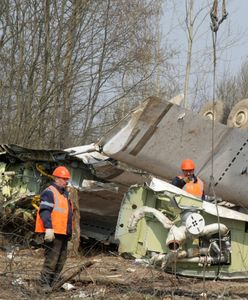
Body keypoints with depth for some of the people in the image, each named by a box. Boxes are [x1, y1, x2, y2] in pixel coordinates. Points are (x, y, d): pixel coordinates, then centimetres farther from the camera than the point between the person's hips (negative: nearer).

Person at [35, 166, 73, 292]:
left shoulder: (65, 193, 21)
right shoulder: (49, 192, -9)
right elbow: (44, 211, -19)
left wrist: (70, 231, 27)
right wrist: (48, 228, -28)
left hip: (64, 233, 10)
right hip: (53, 233, -10)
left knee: (61, 259, 12)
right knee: (51, 259, -11)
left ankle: (53, 283, 20)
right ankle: (44, 284, -7)